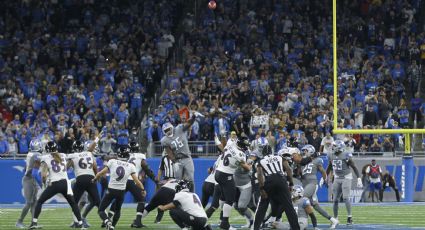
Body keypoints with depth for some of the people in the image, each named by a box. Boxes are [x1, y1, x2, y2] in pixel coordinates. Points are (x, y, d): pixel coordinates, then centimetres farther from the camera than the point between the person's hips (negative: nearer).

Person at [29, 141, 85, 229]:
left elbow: (44, 175, -11)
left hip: (54, 184, -3)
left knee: (39, 202, 13)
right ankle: (80, 223, 8)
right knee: (73, 203, 17)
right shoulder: (63, 156, 11)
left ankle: (34, 222, 4)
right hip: (65, 183, 3)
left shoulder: (45, 158, -1)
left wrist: (45, 181, 11)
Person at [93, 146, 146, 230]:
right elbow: (136, 181, -2)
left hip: (111, 190, -2)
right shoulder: (131, 166, 0)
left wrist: (94, 179, 15)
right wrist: (143, 189, 13)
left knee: (101, 210, 6)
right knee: (117, 210, 28)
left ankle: (107, 222, -22)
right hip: (121, 191, 2)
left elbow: (101, 173, -4)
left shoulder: (112, 162, -3)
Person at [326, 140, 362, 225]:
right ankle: (335, 218, 13)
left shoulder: (346, 156, -14)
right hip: (337, 179, 6)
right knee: (335, 200, 4)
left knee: (346, 197, -16)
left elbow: (354, 167, -10)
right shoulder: (332, 156, 4)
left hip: (346, 178, -5)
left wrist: (359, 179, -15)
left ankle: (349, 217, -11)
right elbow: (329, 168, 20)